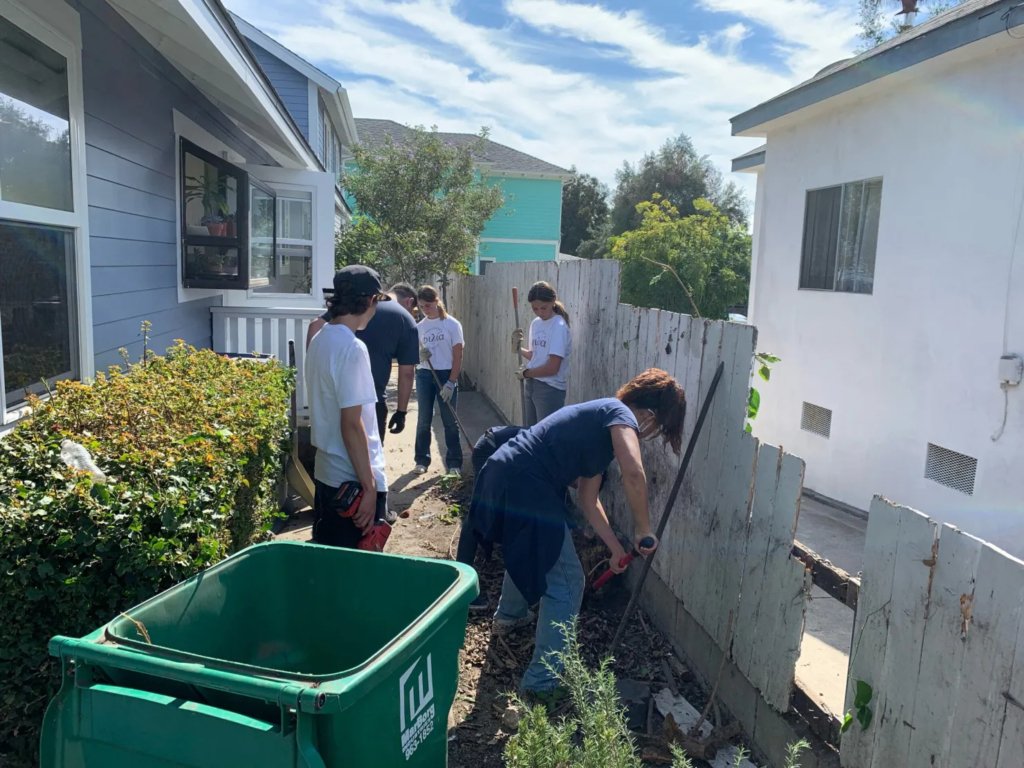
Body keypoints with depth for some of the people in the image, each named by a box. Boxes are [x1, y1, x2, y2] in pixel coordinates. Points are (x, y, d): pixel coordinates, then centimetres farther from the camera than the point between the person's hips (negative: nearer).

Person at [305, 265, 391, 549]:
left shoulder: (319, 340, 7)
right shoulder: (352, 348, -20)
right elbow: (352, 424, -22)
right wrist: (369, 486, -18)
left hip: (326, 473, 9)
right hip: (353, 481, -9)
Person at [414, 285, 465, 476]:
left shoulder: (452, 324, -6)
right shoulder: (420, 326, 6)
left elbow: (457, 356, -7)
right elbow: (417, 352, 14)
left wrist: (450, 383, -12)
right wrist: (420, 355, -12)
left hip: (446, 375, -3)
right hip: (424, 376, 4)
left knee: (450, 422, 2)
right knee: (423, 420, 7)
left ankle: (454, 463, 9)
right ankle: (422, 460, 17)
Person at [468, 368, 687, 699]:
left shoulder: (602, 422, 20)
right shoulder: (620, 413, -7)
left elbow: (587, 498, 23)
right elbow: (633, 474, -27)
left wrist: (615, 547, 26)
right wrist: (643, 529, -12)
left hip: (502, 474, 11)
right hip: (524, 487, -10)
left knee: (528, 551, 36)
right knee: (566, 581, 1)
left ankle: (508, 616, 60)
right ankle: (543, 680, 11)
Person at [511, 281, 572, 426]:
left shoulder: (559, 327, -17)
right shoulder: (535, 323, 7)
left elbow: (552, 368, -21)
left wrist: (525, 373, -7)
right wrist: (518, 348, -2)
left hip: (550, 389, -8)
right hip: (531, 385, 8)